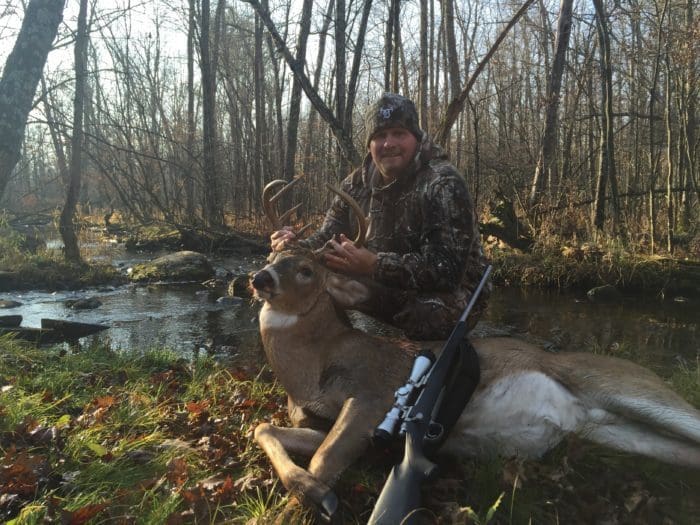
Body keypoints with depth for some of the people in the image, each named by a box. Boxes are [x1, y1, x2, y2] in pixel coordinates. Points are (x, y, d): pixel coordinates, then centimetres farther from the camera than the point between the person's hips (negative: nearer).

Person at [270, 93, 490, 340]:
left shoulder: (443, 185, -22)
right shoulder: (357, 183, -2)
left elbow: (445, 268, -30)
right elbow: (328, 238, 2)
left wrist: (373, 265, -42)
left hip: (450, 293, -5)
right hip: (392, 290, 5)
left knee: (429, 313, -38)